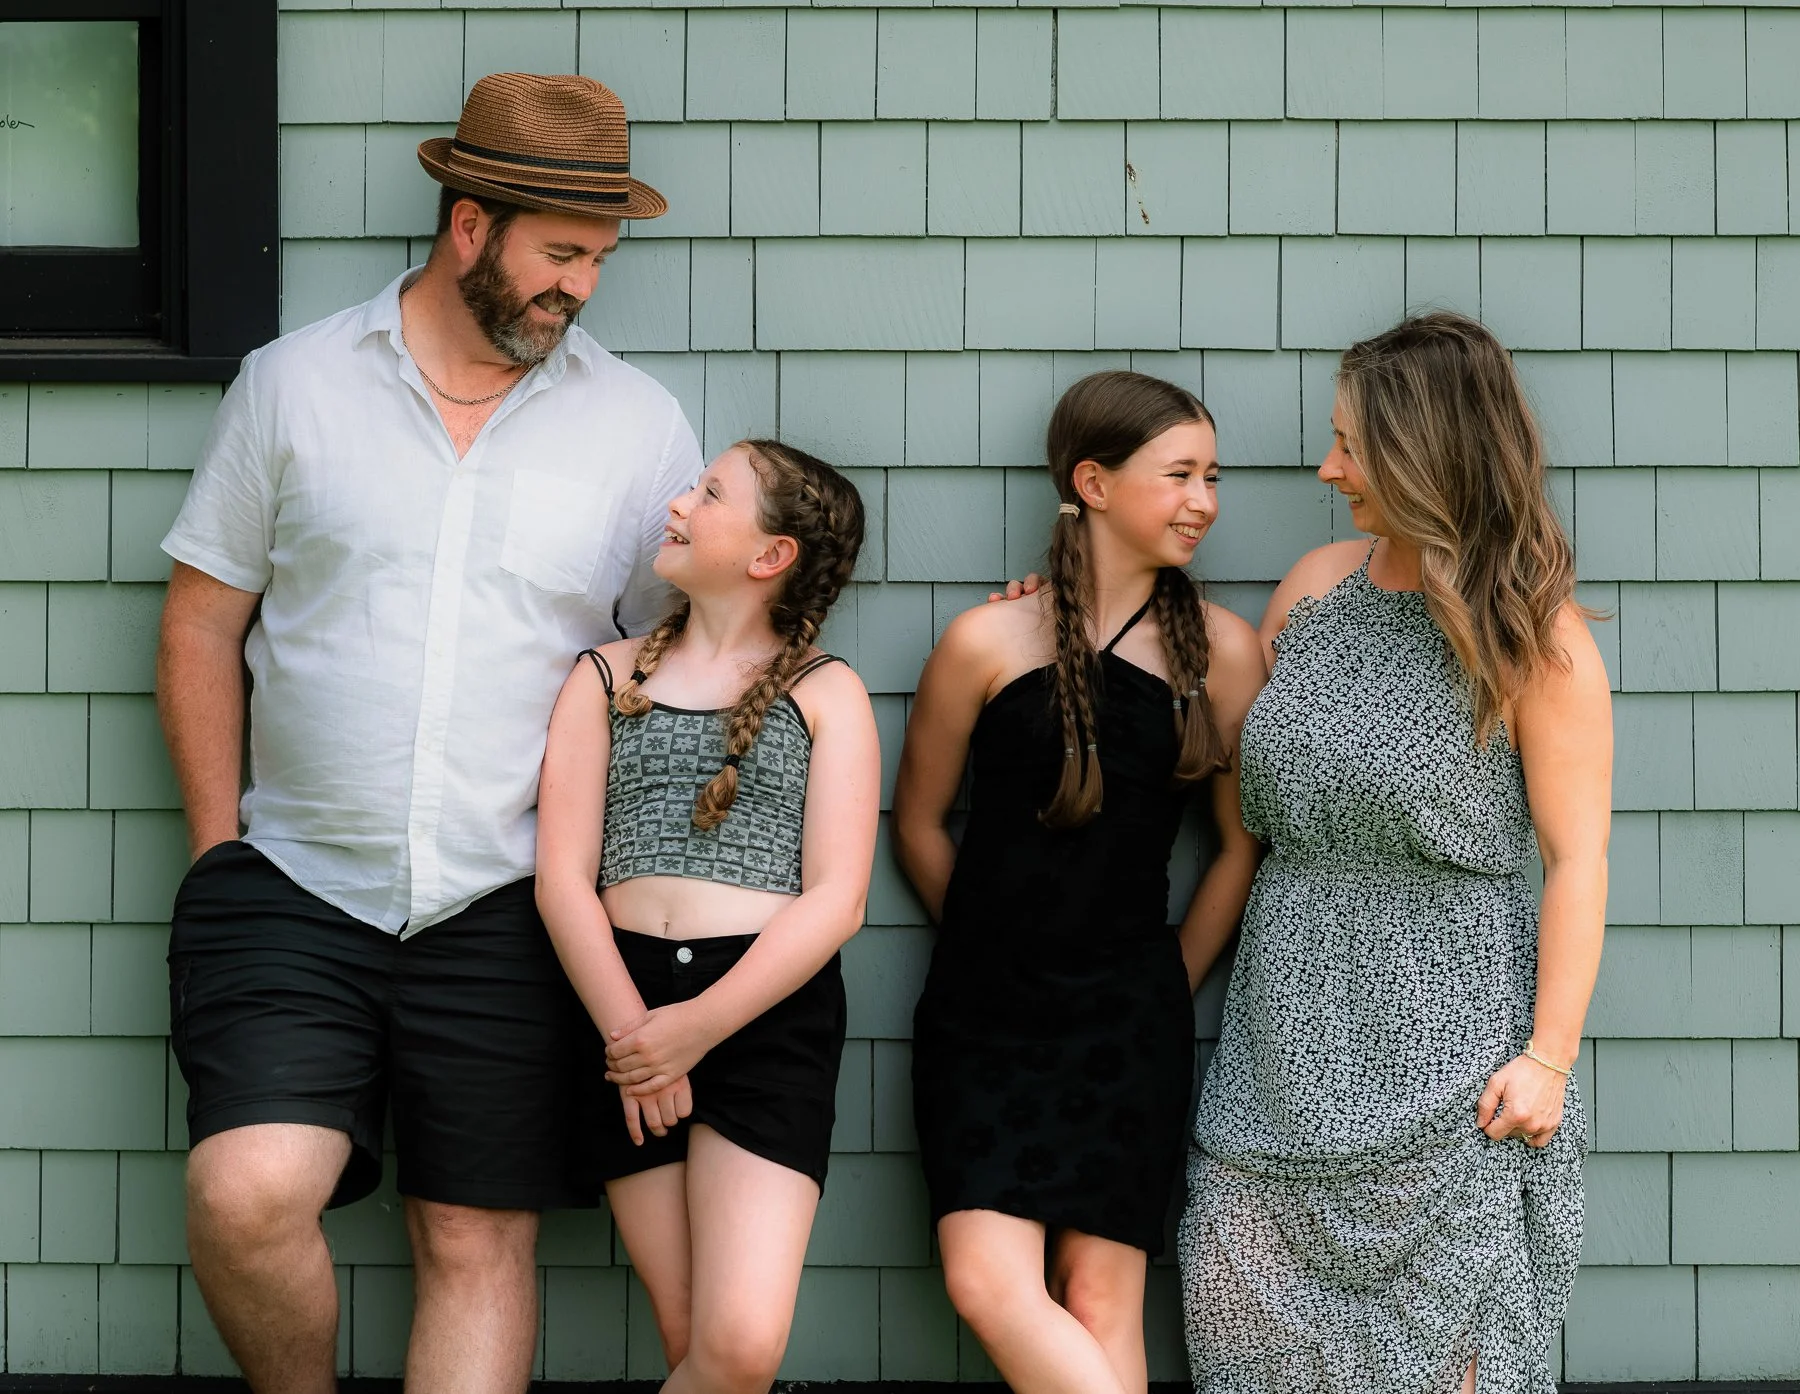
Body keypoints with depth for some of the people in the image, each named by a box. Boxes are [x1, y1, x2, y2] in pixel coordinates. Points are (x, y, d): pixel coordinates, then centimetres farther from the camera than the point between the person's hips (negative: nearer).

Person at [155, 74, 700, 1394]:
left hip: (509, 912, 1)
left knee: (479, 1244, 2)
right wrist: (221, 845, 2)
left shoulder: (638, 425, 6)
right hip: (293, 889, -1)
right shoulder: (293, 382, 5)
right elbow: (202, 619, 8)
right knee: (248, 1193, -18)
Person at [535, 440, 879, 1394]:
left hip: (771, 1007, -2)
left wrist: (702, 1025, -14)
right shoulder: (605, 678, 13)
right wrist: (628, 1031, -11)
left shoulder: (825, 694, 7)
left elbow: (836, 899, -3)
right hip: (628, 1004, 2)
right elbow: (562, 879, 4)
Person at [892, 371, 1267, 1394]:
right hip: (982, 1009, 0)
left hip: (1128, 1022, 0)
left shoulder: (1222, 649, 1)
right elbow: (919, 824, 9)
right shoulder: (989, 643, -3)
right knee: (990, 1281, -15)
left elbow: (1245, 841, 10)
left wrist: (1169, 989, 9)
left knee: (1101, 1300, -4)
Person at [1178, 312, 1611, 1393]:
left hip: (1441, 1049, -5)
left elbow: (1577, 859, -9)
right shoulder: (1320, 584, 9)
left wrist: (1549, 1055, -14)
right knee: (1239, 1300, 0)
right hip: (1292, 1039, 5)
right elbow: (1226, 742, 23)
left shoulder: (1532, 634, -8)